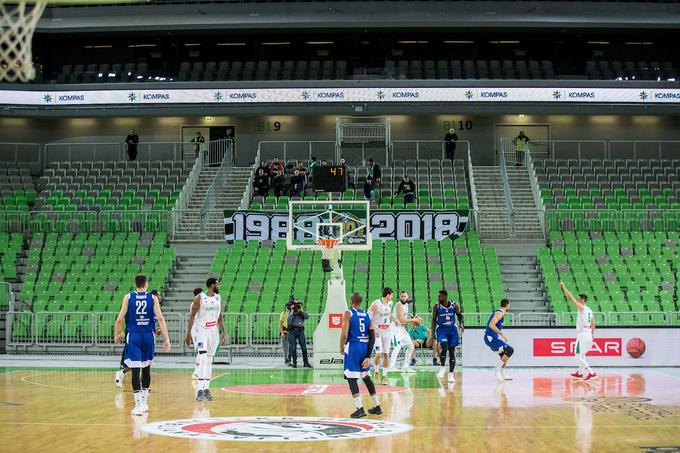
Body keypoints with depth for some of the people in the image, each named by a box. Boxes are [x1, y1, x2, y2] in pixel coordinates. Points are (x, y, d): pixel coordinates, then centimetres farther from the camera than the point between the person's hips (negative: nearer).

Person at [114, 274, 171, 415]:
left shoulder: (128, 297, 0)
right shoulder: (153, 298, 1)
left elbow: (120, 319, -4)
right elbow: (160, 318, -7)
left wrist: (117, 335, 12)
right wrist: (166, 339, -7)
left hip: (133, 336, -2)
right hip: (148, 336, 2)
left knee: (135, 370, -5)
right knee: (146, 369, 17)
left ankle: (138, 405, -11)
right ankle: (144, 402, 25)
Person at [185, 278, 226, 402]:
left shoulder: (218, 298, 6)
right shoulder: (199, 298, -11)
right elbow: (192, 316, -8)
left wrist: (223, 332, 11)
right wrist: (188, 334, -12)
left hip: (213, 331, 6)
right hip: (201, 331, -6)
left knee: (209, 360, 8)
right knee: (202, 358, -17)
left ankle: (206, 389, 13)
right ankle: (200, 390, -17)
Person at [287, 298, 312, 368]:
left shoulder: (302, 313, 12)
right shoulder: (291, 313, 6)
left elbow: (307, 317, -6)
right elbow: (289, 321, -11)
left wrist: (301, 310, -7)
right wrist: (292, 312, -10)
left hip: (301, 331, 2)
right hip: (292, 331, -2)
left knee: (304, 347, -2)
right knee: (293, 348, -1)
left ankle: (306, 362, 3)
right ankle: (294, 363, 7)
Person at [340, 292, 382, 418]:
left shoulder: (348, 314, -5)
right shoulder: (367, 315, 11)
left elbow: (344, 334, -14)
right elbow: (372, 337, 5)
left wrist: (342, 347, 4)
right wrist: (368, 356, 6)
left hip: (353, 347, -6)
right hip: (365, 347, 6)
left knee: (352, 378, -2)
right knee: (366, 377, 19)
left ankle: (360, 409, -11)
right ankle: (377, 407, 21)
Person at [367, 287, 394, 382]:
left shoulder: (390, 303, 4)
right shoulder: (376, 304, -16)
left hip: (387, 331, 6)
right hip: (377, 331, -6)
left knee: (386, 354, 4)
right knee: (379, 353, -12)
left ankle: (384, 375, 12)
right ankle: (376, 372, 11)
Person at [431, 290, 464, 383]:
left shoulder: (454, 305, -5)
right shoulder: (436, 306, -7)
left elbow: (459, 315, 10)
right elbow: (434, 320, 0)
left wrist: (461, 323, -10)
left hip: (452, 330, 2)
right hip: (441, 329, -2)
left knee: (452, 352, 3)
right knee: (444, 348, -24)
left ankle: (451, 374, 12)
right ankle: (442, 367, -2)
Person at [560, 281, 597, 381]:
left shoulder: (581, 307, -10)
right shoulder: (589, 310, 15)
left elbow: (571, 298, -15)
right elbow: (593, 324, 19)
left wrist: (564, 287, -9)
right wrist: (592, 336, 26)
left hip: (582, 334, -9)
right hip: (588, 334, 9)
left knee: (578, 357, -8)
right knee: (582, 355, 24)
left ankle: (591, 373, -14)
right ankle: (580, 373, 33)